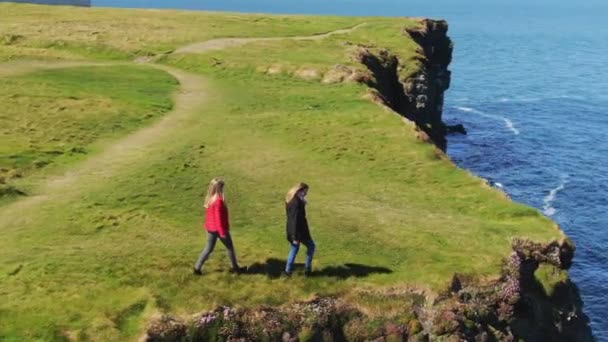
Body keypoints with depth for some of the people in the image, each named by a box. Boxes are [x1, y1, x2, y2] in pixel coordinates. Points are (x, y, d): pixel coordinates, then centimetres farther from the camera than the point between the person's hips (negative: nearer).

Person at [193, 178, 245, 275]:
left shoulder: (209, 199, 2)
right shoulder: (218, 201, -25)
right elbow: (218, 217, -24)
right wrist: (222, 231, -20)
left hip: (210, 228, 8)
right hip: (219, 228, -8)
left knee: (208, 248, 14)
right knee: (230, 247, 12)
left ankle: (197, 268, 10)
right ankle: (235, 268, 24)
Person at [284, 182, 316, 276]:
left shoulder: (290, 200, 5)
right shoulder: (297, 203, -25)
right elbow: (296, 220, -25)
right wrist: (296, 237, -24)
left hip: (291, 231, 9)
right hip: (299, 231, -9)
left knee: (294, 249, 19)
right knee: (311, 246, 12)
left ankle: (288, 270, 21)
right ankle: (307, 269, 16)